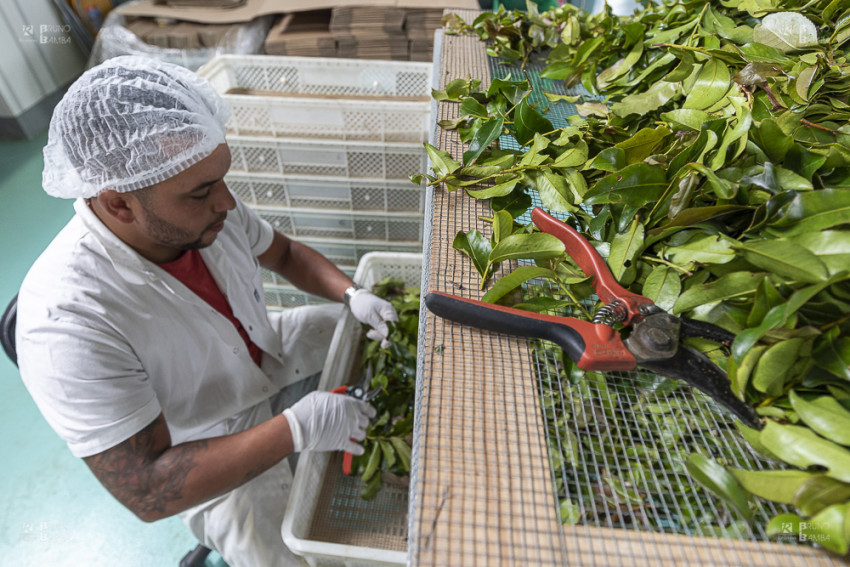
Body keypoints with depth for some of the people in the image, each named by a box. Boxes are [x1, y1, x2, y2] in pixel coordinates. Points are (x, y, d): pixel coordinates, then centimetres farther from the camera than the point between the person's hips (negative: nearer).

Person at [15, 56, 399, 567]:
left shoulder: (205, 205, -19)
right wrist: (297, 429, -34)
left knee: (383, 330, 8)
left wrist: (352, 293, -15)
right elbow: (147, 493, -29)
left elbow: (286, 254, 0)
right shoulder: (66, 323, -35)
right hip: (212, 444, -5)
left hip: (269, 351, 6)